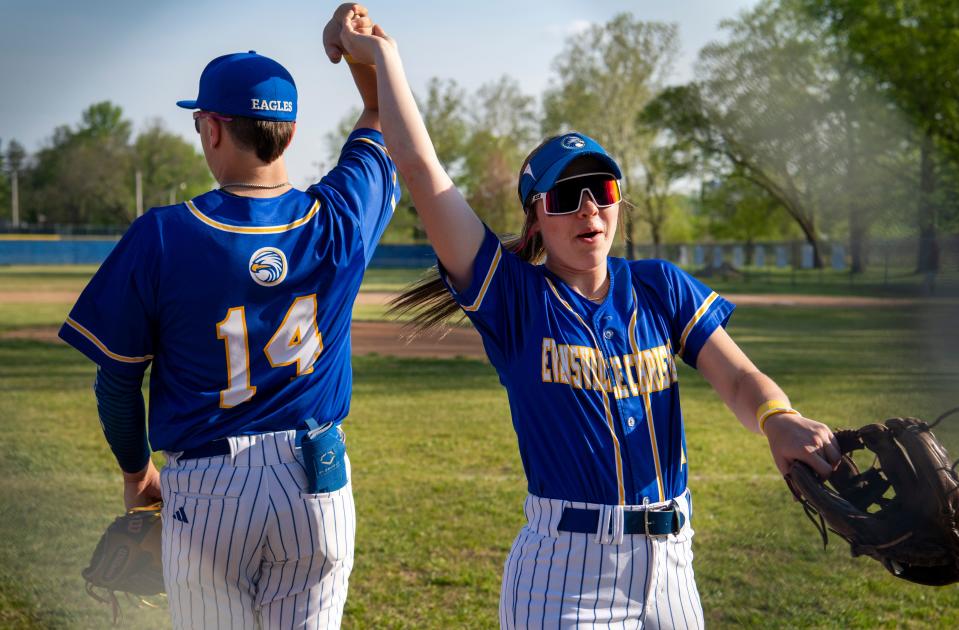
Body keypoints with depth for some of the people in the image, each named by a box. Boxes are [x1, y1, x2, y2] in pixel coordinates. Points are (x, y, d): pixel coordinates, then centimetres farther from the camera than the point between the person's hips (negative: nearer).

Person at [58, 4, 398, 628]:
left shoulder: (161, 237, -13)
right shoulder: (339, 221, -6)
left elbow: (117, 380, -3)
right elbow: (382, 124, 16)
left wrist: (136, 470, 13)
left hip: (206, 494, -2)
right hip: (318, 483, 2)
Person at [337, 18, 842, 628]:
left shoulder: (660, 286, 8)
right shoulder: (514, 295, -3)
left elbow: (737, 377, -2)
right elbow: (421, 169, -6)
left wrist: (779, 419, -25)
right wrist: (382, 53, 1)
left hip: (669, 562, 4)